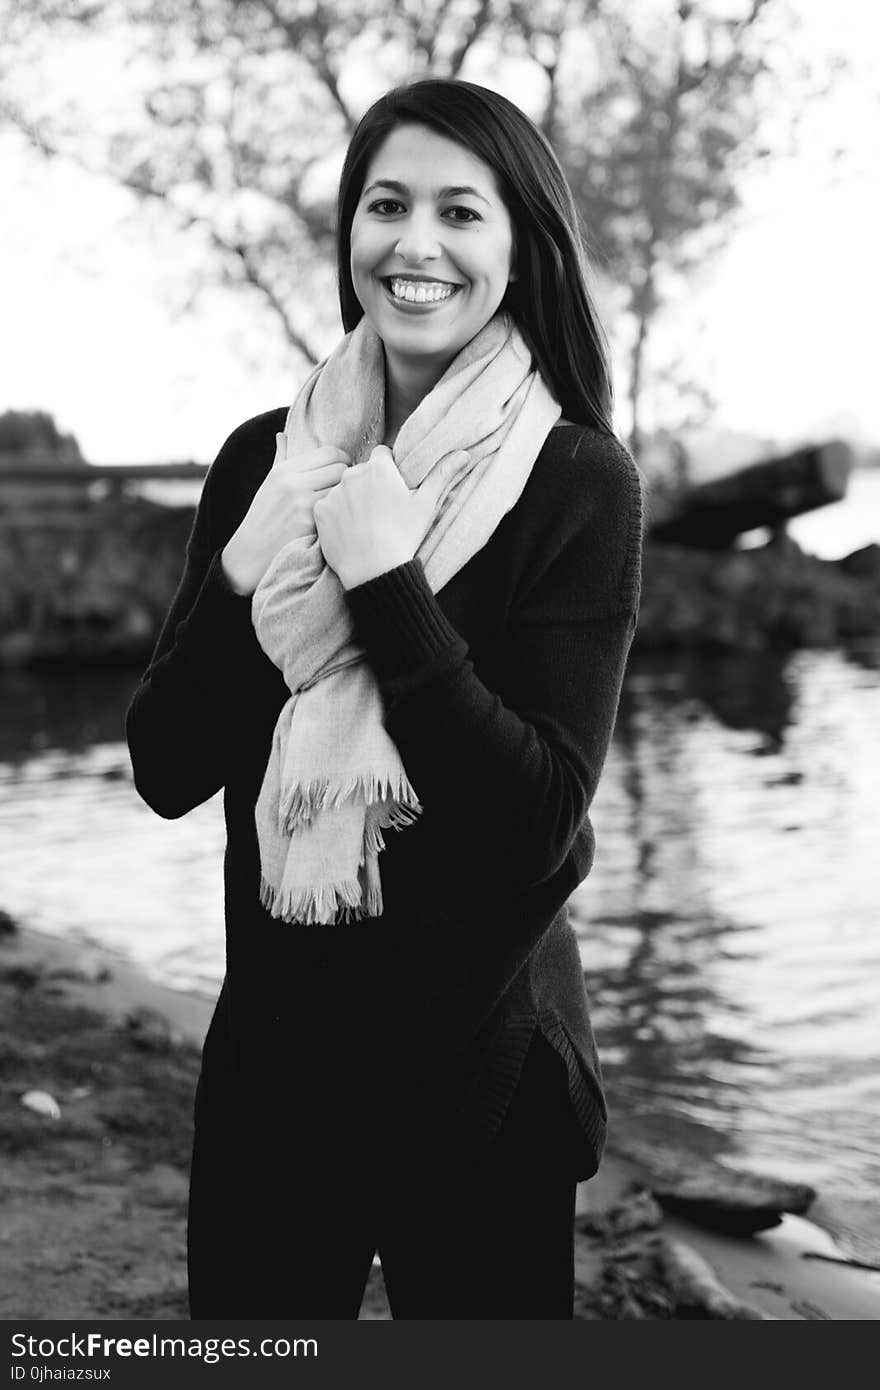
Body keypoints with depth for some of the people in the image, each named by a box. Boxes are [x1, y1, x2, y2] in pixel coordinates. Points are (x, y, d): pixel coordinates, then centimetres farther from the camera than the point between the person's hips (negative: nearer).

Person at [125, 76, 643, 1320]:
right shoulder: (267, 461, 1)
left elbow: (538, 820, -17)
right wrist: (250, 581, -16)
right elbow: (164, 769, -2)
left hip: (481, 1066, -3)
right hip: (269, 1046, 4)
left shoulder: (576, 482, -10)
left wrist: (385, 585, -21)